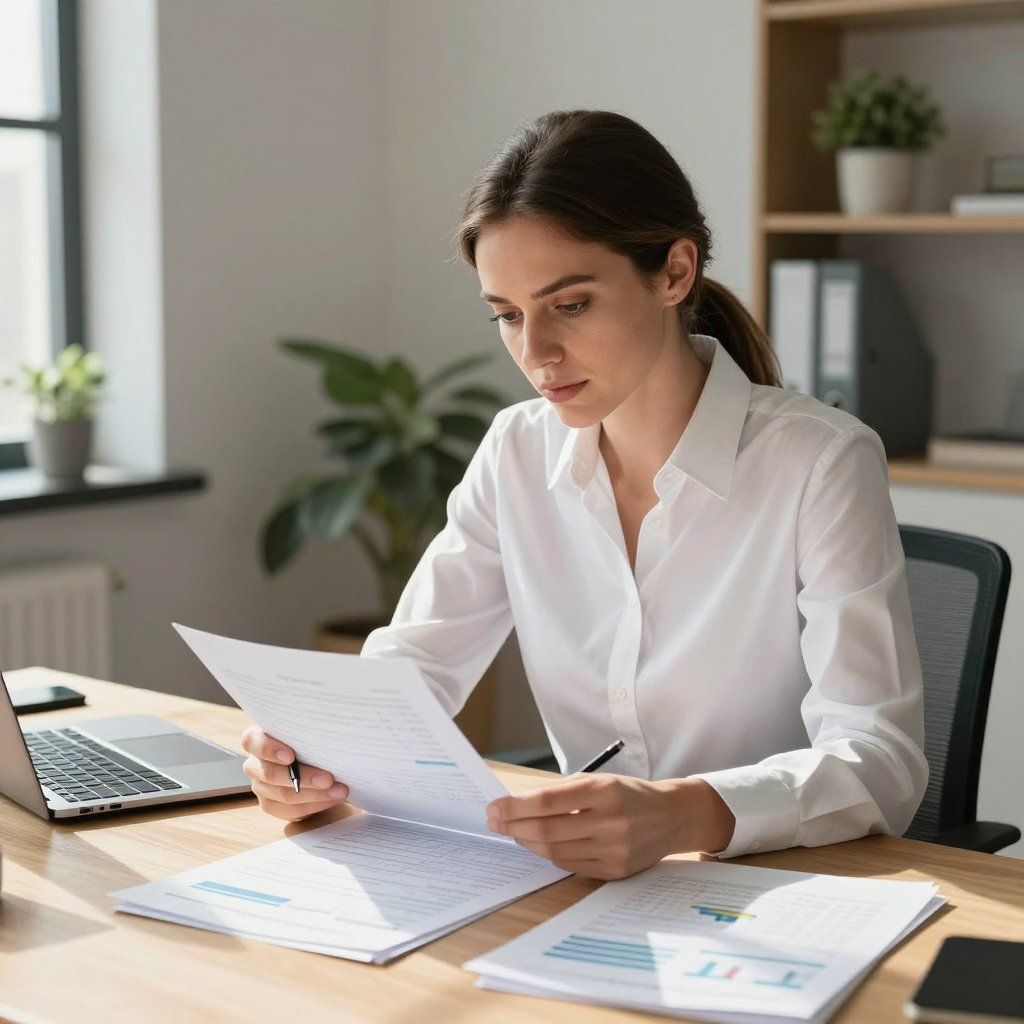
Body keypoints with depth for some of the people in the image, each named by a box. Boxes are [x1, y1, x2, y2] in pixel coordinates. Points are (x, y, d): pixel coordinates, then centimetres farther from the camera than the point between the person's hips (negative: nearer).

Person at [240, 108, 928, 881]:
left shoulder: (821, 463, -13)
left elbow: (882, 759, -20)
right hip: (586, 886, 3)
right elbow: (410, 665, 4)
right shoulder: (519, 454, 3)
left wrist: (686, 815, -37)